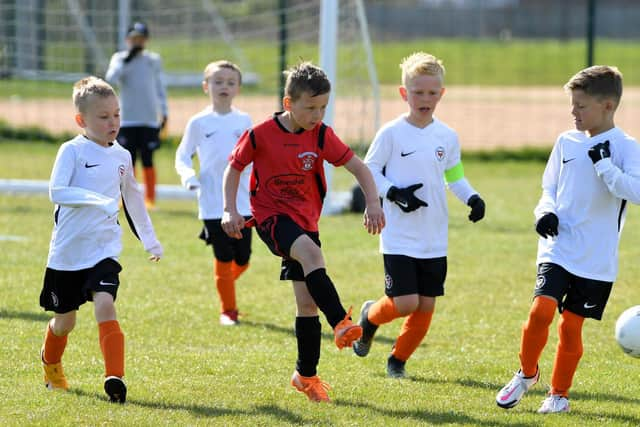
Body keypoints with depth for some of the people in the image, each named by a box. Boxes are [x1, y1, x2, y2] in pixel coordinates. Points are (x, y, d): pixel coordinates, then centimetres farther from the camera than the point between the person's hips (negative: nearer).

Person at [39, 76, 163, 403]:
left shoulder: (122, 157, 7)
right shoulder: (72, 151, -8)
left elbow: (133, 200, 22)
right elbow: (56, 192, -21)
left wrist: (150, 240, 28)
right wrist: (97, 200, -34)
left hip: (104, 250, 2)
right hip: (68, 251, -2)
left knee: (105, 305, -22)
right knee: (65, 320, 12)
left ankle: (115, 377, -30)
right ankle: (51, 364, 43)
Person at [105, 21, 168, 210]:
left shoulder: (153, 60, 8)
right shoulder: (119, 58, 4)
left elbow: (160, 87, 13)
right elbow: (111, 78, -13)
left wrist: (164, 112, 9)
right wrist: (127, 60, -20)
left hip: (149, 119, 0)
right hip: (128, 119, 0)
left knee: (147, 159, -1)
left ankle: (150, 199, 3)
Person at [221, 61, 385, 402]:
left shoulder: (321, 135, -4)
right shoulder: (260, 135, -12)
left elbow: (358, 167, -1)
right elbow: (234, 168, 1)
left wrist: (373, 203, -15)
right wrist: (230, 211, -8)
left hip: (305, 219, 4)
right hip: (271, 216, -4)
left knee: (307, 301, 6)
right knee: (311, 253, -36)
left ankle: (306, 374, 20)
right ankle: (340, 323, -41)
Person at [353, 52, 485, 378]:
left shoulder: (447, 137, 5)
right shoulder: (391, 133, -7)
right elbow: (368, 170, -3)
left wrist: (472, 198, -1)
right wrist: (394, 193, -18)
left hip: (434, 239, 4)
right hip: (399, 237, -4)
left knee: (426, 305, 4)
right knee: (405, 302, -13)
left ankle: (398, 359, 24)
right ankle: (369, 317, 20)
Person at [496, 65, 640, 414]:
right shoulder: (566, 142, 8)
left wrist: (603, 163, -23)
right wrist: (545, 212, -2)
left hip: (596, 259, -3)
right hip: (558, 249, 3)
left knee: (571, 325, 3)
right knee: (541, 309, -15)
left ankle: (559, 393, 21)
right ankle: (527, 373, 9)